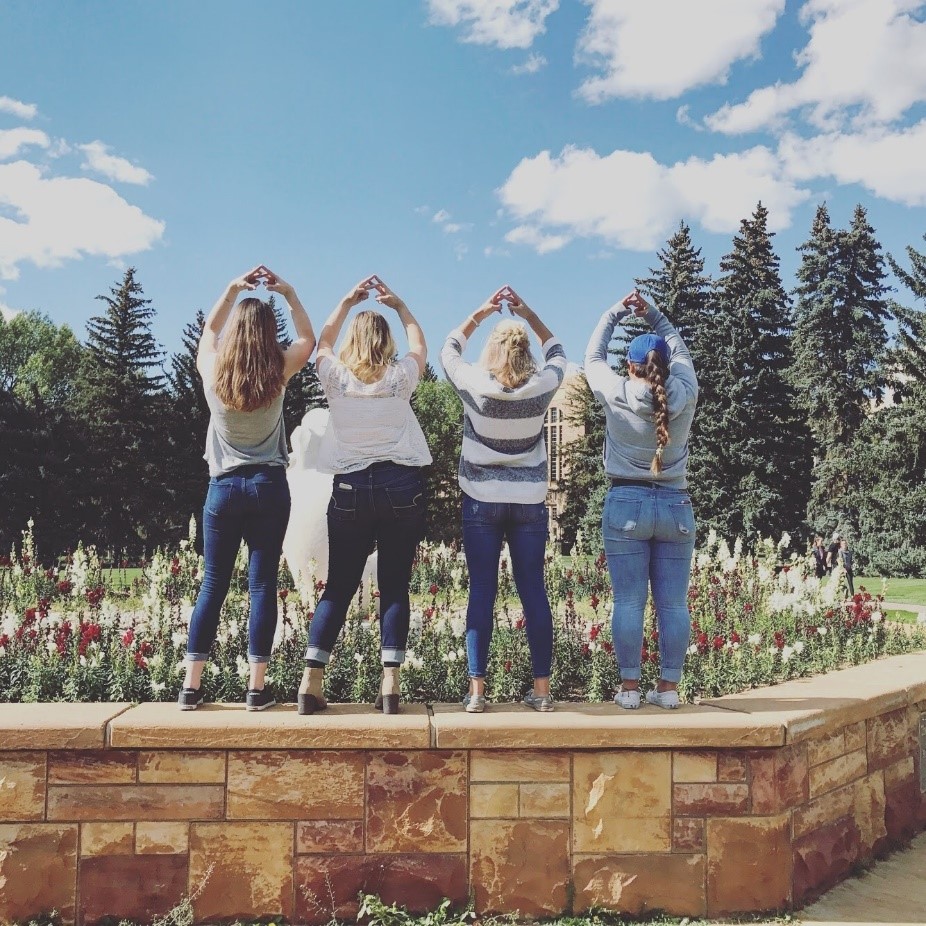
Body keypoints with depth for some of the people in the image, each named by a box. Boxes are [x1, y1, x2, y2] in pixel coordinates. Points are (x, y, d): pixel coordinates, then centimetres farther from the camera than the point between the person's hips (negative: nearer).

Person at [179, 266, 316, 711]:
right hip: (268, 487, -1)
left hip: (223, 488, 1)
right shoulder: (278, 374, -6)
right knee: (263, 585, 1)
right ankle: (256, 687, 3)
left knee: (212, 585, 8)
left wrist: (232, 289, 17)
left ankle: (191, 686, 11)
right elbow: (307, 338, 13)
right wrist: (288, 294, 10)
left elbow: (208, 331, 19)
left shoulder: (212, 373, -3)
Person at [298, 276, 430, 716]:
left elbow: (322, 340, 24)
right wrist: (397, 304, 30)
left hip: (350, 488, 1)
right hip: (402, 486, -1)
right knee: (395, 585, 3)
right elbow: (419, 342, 22)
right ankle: (390, 684, -1)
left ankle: (312, 681, 3)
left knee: (339, 586, 6)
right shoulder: (400, 377, 0)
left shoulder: (336, 378, 2)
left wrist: (348, 301, 31)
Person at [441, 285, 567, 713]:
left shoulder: (474, 385, -8)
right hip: (530, 503, 1)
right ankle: (542, 689, 9)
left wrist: (480, 313, 16)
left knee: (481, 592, 1)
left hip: (482, 502, -1)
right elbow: (556, 352, 17)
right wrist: (529, 315, 17)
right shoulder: (541, 388, -5)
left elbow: (449, 350, 13)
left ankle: (476, 689, 1)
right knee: (534, 591, 5)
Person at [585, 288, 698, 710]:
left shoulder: (616, 394, -5)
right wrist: (653, 316, 22)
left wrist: (615, 313, 21)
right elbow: (680, 352, 19)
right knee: (673, 603, 5)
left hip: (626, 504, -2)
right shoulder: (684, 395, 0)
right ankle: (668, 687, 10)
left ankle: (629, 688, 4)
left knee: (628, 602, 1)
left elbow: (593, 357, 13)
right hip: (675, 505, 2)